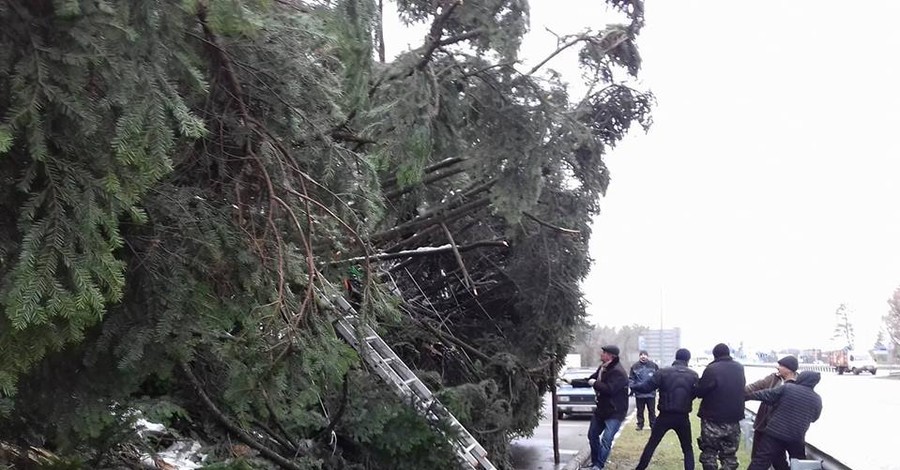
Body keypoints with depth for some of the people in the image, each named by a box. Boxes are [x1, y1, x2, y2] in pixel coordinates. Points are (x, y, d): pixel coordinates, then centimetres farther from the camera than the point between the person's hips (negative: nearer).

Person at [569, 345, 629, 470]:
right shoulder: (602, 368, 6)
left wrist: (595, 383, -17)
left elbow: (609, 389, -32)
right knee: (592, 435, 18)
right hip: (602, 409, 10)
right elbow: (588, 381, 15)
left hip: (615, 412, -10)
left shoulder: (618, 372, -22)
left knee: (606, 440, -14)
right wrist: (572, 382, 10)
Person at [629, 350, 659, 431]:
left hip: (651, 393, 0)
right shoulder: (635, 366, 0)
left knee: (651, 410, 7)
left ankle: (653, 425, 15)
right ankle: (640, 425, 17)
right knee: (639, 410, 8)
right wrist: (632, 388, -10)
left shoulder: (653, 365, 1)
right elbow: (631, 378, 0)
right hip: (639, 393, 0)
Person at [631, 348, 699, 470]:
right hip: (683, 417, 1)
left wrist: (634, 386, 9)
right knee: (687, 448, 15)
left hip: (665, 416, -1)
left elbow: (647, 387, -8)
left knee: (651, 444, 12)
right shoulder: (693, 375, 0)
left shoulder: (664, 372, -6)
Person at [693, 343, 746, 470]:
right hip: (734, 419, 5)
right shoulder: (739, 368, 4)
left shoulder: (712, 369, -17)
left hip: (713, 419, -5)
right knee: (730, 455, 13)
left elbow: (699, 392, -12)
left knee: (709, 454, 8)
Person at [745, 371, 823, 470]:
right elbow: (813, 418, 19)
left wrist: (746, 396, 6)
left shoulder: (787, 388, -7)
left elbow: (765, 395, -5)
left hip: (774, 433, -3)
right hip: (797, 438, 3)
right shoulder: (817, 400, 5)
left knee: (760, 462, 1)